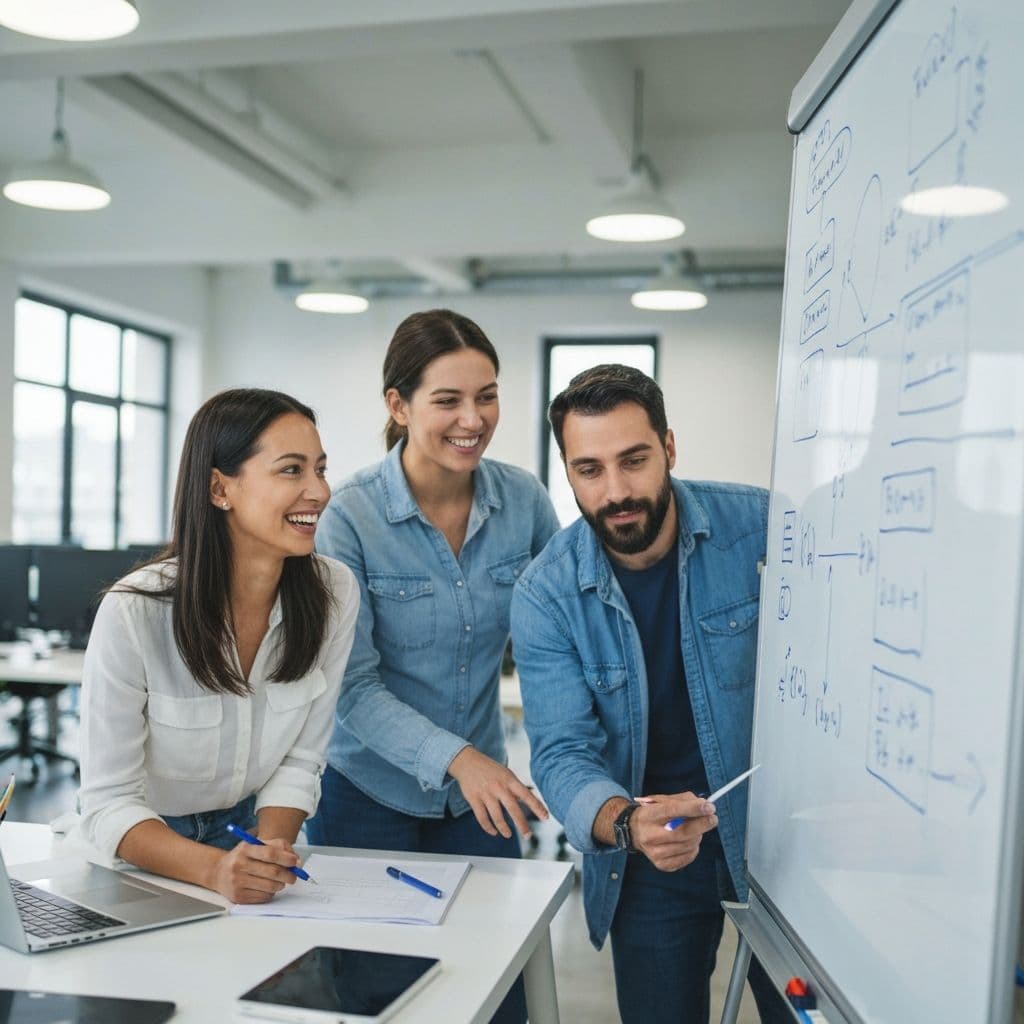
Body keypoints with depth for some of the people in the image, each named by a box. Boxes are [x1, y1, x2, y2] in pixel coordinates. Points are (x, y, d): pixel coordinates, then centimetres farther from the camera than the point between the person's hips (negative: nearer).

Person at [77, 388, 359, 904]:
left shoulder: (334, 594, -12)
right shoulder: (134, 612, -22)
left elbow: (298, 761, -4)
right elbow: (108, 803, -18)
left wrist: (270, 850, -21)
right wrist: (215, 869, -33)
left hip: (253, 829, 2)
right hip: (143, 854, -2)